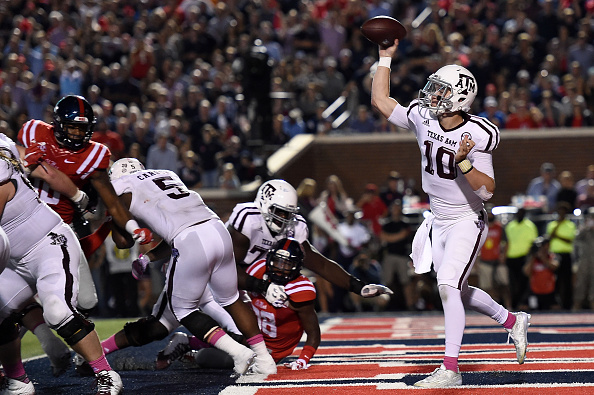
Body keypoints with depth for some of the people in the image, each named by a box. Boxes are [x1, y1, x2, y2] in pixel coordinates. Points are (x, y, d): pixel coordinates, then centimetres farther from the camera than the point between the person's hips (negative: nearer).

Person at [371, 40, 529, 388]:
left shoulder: (476, 136, -21)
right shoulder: (422, 118, -5)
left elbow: (487, 190, -23)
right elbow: (380, 100, 7)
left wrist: (463, 162, -37)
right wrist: (386, 58, 6)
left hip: (467, 222, -7)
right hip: (438, 222, 7)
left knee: (448, 286, -19)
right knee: (458, 292, 16)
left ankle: (451, 369, -17)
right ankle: (512, 321, 40)